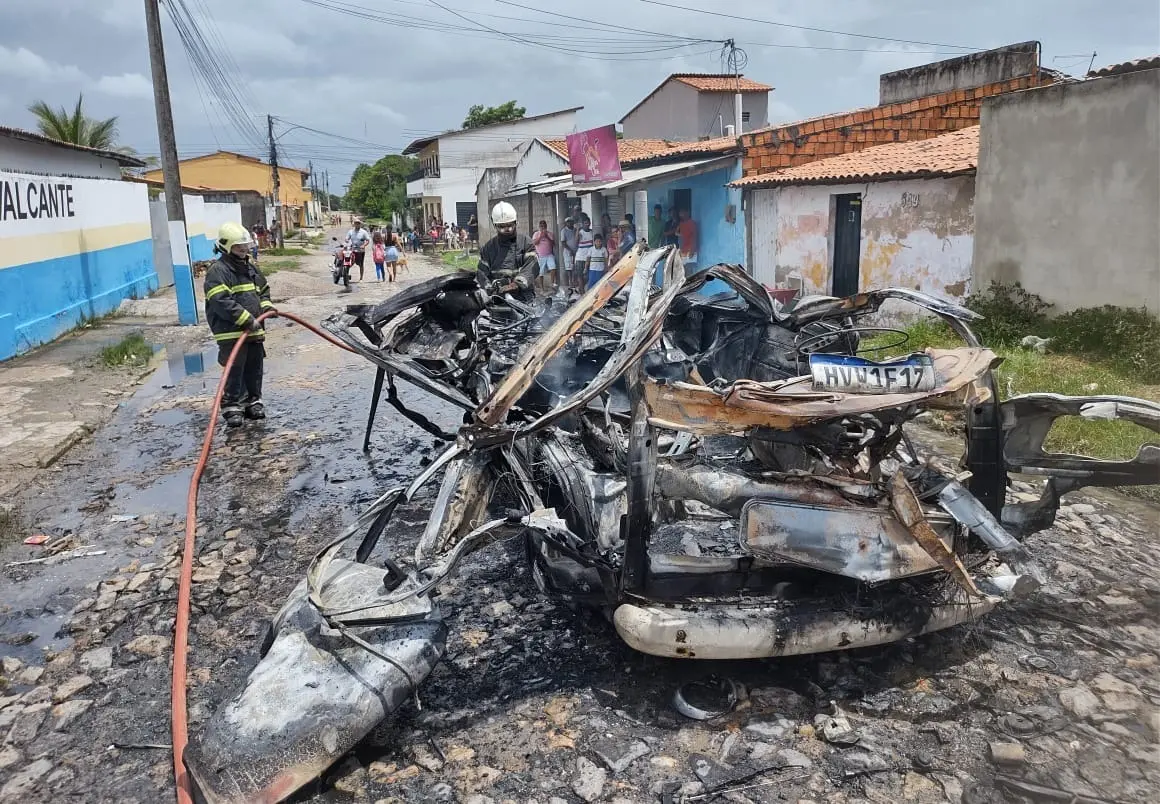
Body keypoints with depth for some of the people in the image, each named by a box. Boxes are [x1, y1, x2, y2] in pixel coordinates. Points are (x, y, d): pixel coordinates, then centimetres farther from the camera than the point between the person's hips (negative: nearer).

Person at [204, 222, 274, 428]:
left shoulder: (251, 267, 14)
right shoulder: (218, 271, -12)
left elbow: (263, 289, 27)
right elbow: (221, 303, -23)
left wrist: (266, 305, 6)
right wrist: (247, 320, -24)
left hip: (254, 331, 8)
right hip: (231, 333, -8)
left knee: (254, 369, 14)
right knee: (234, 371, -6)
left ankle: (253, 401, 27)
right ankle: (232, 408, 3)